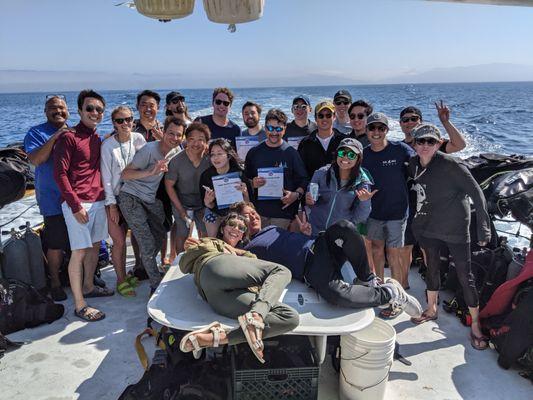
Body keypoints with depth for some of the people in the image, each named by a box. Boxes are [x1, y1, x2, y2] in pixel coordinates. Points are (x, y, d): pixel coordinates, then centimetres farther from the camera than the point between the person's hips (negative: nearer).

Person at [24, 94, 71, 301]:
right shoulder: (36, 133, -3)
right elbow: (35, 159, -18)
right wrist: (53, 138, -26)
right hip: (53, 199, -4)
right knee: (56, 244, 2)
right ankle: (55, 282, 22)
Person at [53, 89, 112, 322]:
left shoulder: (97, 139, 14)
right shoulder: (68, 138, -8)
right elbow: (60, 174, -13)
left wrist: (105, 197, 13)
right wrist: (75, 205, -17)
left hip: (98, 201, 7)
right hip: (77, 203, -7)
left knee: (95, 245, 14)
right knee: (79, 251, -5)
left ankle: (88, 287, 31)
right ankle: (79, 305, 3)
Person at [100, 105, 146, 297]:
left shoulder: (138, 139, -3)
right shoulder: (107, 145, -12)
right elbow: (106, 176, -10)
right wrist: (112, 205, -11)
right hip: (115, 198, -4)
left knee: (137, 234, 13)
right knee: (119, 240, -3)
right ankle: (121, 280, 12)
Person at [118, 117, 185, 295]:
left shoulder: (176, 151, 2)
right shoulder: (150, 149, -20)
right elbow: (125, 174, -22)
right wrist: (151, 171, -34)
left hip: (151, 198, 8)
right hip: (130, 198, -8)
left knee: (160, 235, 16)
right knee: (147, 243, -10)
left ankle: (143, 268, 41)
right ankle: (156, 285, 3)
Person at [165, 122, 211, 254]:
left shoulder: (210, 159, -17)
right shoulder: (177, 161, -20)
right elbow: (169, 185, -10)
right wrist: (181, 210, -9)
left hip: (203, 204, 2)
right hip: (181, 203, -1)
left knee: (205, 235, 5)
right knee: (182, 235, 6)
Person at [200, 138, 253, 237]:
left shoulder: (240, 173, -24)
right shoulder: (206, 175, -20)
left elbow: (247, 203, -18)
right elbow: (210, 206, -12)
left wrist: (245, 193, -37)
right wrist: (207, 202, -34)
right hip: (214, 213, 1)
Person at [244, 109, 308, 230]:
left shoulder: (291, 153, 1)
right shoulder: (254, 152, 7)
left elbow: (303, 180, 3)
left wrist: (296, 194, -15)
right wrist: (252, 184, -7)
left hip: (283, 211, -2)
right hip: (258, 211, 2)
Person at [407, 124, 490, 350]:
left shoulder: (450, 165, -19)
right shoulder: (413, 165, -2)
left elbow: (476, 193, -16)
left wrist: (483, 227, -17)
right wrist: (416, 223, 13)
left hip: (455, 229, -5)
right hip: (429, 228, 6)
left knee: (465, 276, 2)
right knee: (432, 269, 20)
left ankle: (475, 325, 17)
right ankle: (431, 310, 40)